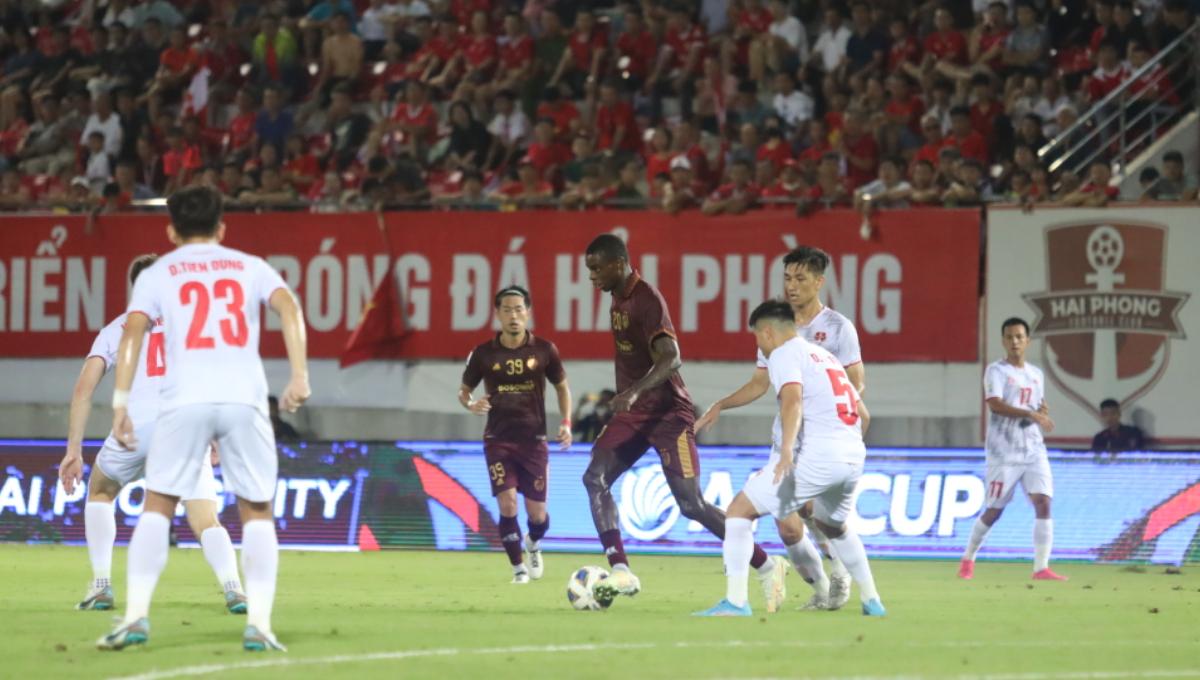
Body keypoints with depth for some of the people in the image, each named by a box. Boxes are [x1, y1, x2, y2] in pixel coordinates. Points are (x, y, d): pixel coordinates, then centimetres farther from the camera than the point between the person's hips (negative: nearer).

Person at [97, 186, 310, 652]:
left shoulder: (158, 273, 15)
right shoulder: (250, 267, 18)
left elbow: (133, 330, 0)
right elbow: (288, 307, 0)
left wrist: (120, 404, -3)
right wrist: (299, 376, -6)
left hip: (185, 401, -1)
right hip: (244, 398, 1)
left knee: (157, 506, 9)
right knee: (257, 512, 9)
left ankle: (136, 614, -2)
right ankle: (258, 623, -2)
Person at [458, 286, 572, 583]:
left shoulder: (544, 350, -3)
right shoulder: (483, 354, -4)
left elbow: (562, 386, 11)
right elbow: (464, 390, 9)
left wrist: (566, 422, -2)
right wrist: (471, 404, -15)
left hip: (533, 439, 1)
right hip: (498, 440, -1)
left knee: (537, 513, 2)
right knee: (507, 504, -14)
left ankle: (534, 546, 38)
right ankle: (518, 568, 4)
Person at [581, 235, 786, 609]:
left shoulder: (647, 301, -18)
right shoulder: (618, 300, 11)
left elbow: (671, 358, -31)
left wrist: (634, 392, -44)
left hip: (667, 413, -9)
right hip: (632, 413, 9)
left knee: (692, 504, -10)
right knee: (595, 477, -12)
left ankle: (767, 567, 4)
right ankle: (621, 573, -17)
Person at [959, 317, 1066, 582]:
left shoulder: (1036, 374, 15)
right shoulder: (996, 371, -5)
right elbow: (995, 404, -20)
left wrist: (1043, 411, 4)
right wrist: (1031, 414, -29)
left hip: (1033, 451, 5)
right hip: (1003, 453, -5)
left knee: (1043, 503, -12)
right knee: (994, 511, 2)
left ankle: (1041, 568, -14)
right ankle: (968, 558, 25)